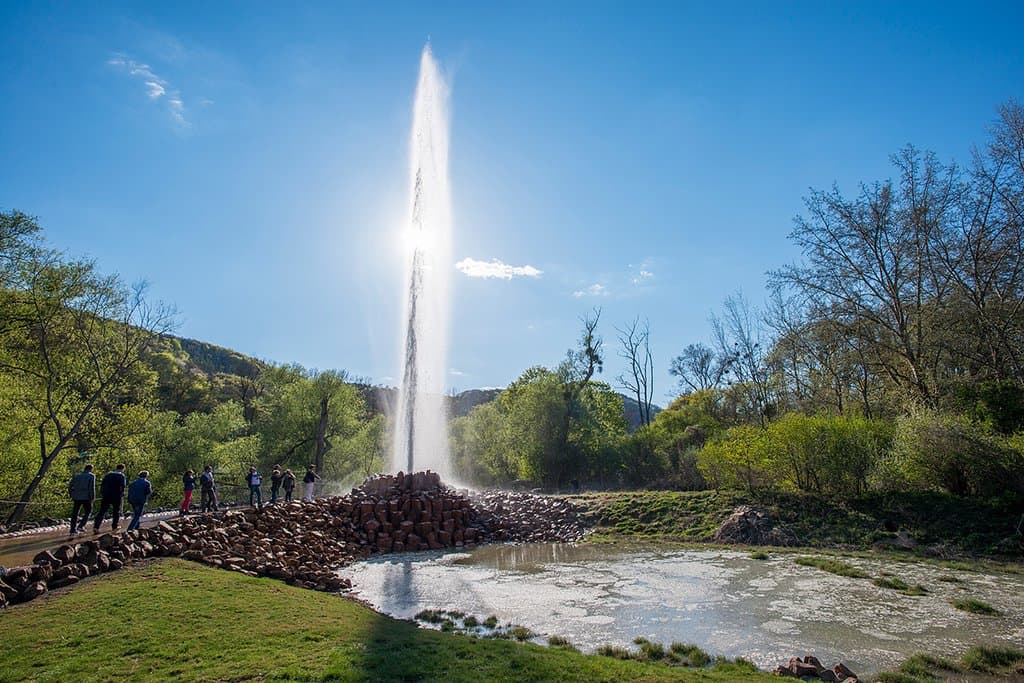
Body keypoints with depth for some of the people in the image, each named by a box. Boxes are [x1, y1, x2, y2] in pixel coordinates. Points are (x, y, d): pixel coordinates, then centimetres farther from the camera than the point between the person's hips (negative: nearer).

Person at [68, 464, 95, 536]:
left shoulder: (77, 475, 14)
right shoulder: (91, 476, -2)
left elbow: (70, 486, 10)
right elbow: (92, 487, -11)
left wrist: (71, 495, 18)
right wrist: (92, 498, -8)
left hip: (76, 497, 5)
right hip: (86, 497, -5)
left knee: (75, 513, 10)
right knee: (88, 512, 10)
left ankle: (73, 530, 10)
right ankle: (81, 526, -4)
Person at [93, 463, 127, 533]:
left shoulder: (108, 474, 15)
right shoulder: (121, 476, -1)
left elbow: (102, 484, 11)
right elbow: (123, 486, -13)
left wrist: (101, 494, 13)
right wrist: (122, 495, -4)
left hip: (106, 496, 3)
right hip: (116, 496, -3)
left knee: (102, 512, 2)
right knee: (116, 511, 12)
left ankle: (96, 527, -11)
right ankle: (114, 527, 18)